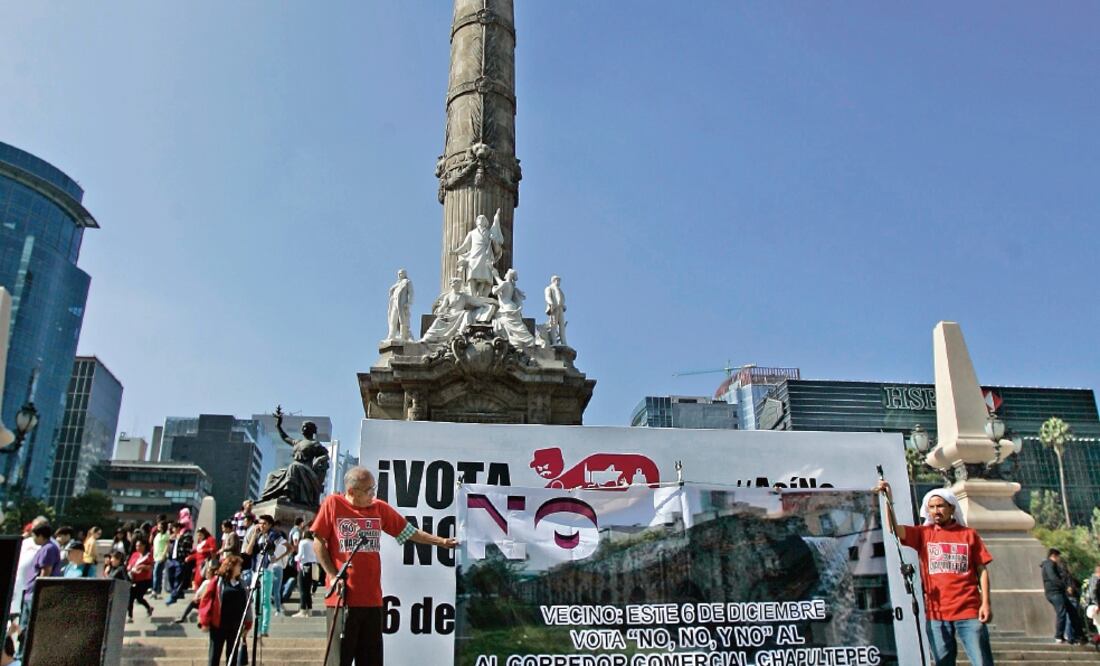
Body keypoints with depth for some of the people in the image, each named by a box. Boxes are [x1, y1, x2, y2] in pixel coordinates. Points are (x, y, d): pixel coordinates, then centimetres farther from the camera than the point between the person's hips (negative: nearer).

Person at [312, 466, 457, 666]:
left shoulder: (380, 508, 6)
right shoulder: (332, 504, -4)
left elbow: (408, 532, 12)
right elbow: (318, 542, 0)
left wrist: (442, 541, 8)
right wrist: (332, 576, -8)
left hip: (372, 599, 4)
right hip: (342, 597, -4)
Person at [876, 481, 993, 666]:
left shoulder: (968, 535, 5)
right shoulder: (923, 534, 7)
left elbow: (982, 570, 4)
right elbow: (894, 529, -7)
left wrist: (985, 603, -4)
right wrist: (888, 501, -18)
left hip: (969, 611, -1)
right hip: (936, 613, 1)